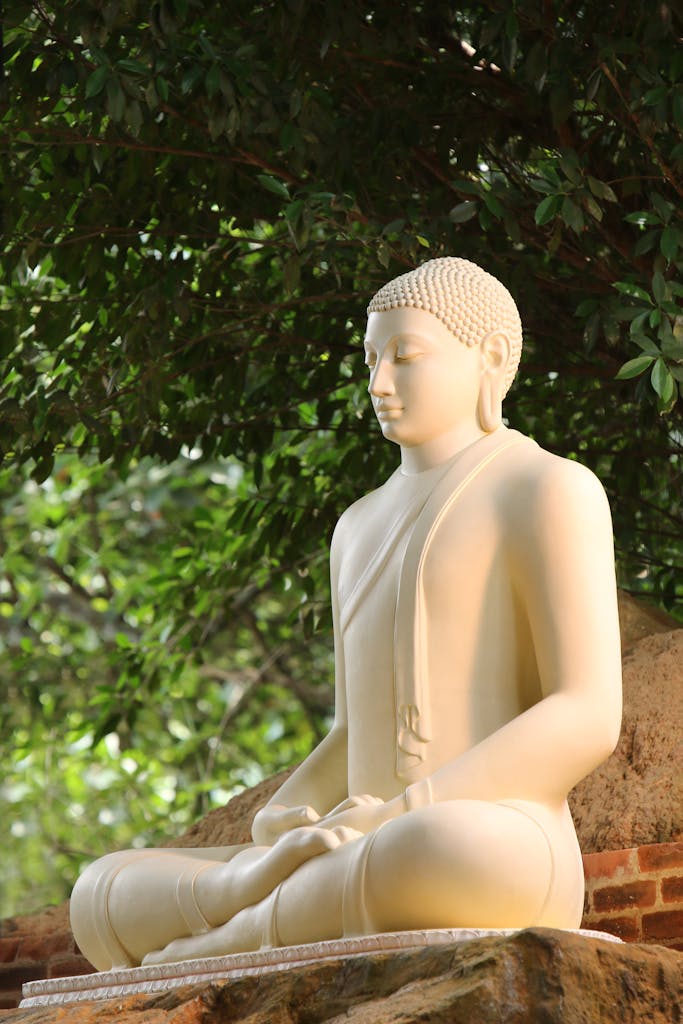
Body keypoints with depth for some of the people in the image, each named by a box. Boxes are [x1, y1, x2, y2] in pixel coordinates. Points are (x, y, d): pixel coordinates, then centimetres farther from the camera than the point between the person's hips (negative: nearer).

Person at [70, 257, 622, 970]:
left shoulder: (550, 490, 0)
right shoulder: (364, 527, 26)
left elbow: (589, 719, -11)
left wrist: (400, 818, -19)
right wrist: (272, 832, 2)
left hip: (501, 862, -7)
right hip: (376, 882, 8)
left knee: (440, 859, -45)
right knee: (102, 899, -3)